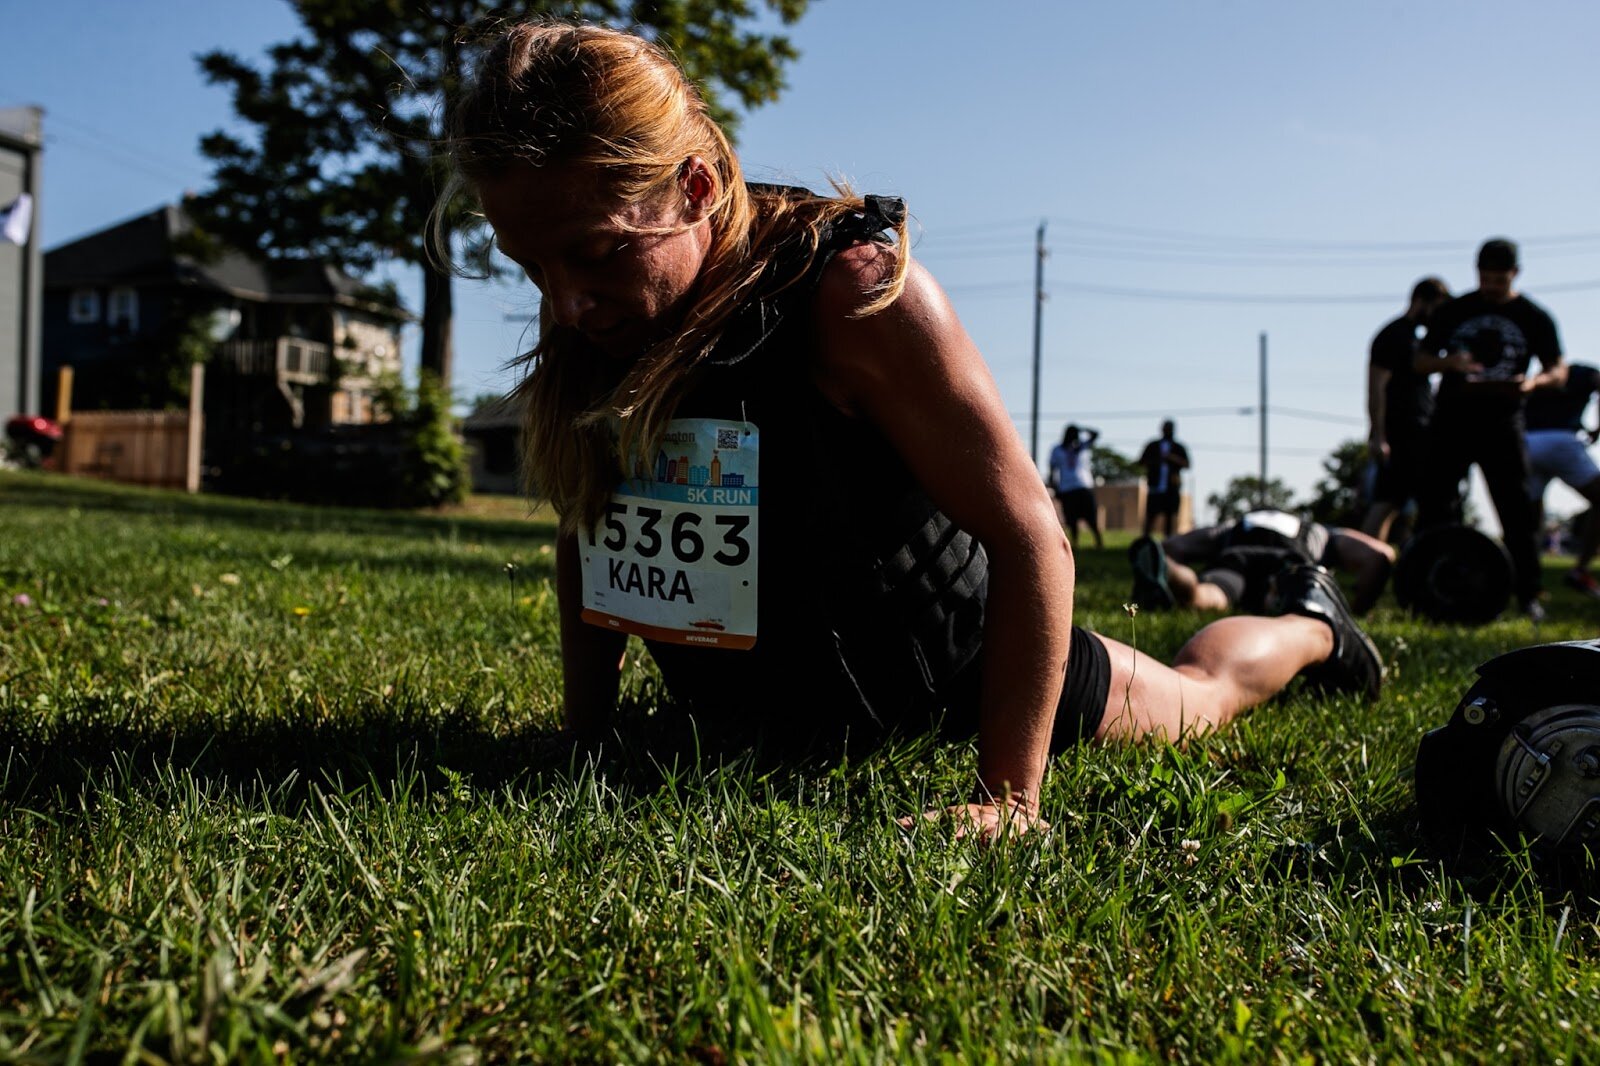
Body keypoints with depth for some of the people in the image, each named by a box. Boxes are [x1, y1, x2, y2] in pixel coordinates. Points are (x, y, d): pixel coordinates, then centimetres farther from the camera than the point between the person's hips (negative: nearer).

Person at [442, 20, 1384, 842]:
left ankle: (1308, 626, 55)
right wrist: (586, 735, -4)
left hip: (952, 666, -5)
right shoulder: (585, 318, -16)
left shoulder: (857, 293, -34)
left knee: (1195, 694, 22)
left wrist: (1011, 797, -33)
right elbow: (590, 529, -1)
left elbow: (1031, 538, -32)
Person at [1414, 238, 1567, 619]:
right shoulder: (1453, 312, 7)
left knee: (1517, 509, -1)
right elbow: (1420, 361, 7)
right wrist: (1449, 362, -15)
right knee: (1434, 506, -1)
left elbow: (1558, 370, 6)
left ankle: (1529, 595, 5)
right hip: (1450, 421, 1)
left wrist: (1534, 382, -17)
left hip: (1501, 424, -1)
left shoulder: (1534, 317, 5)